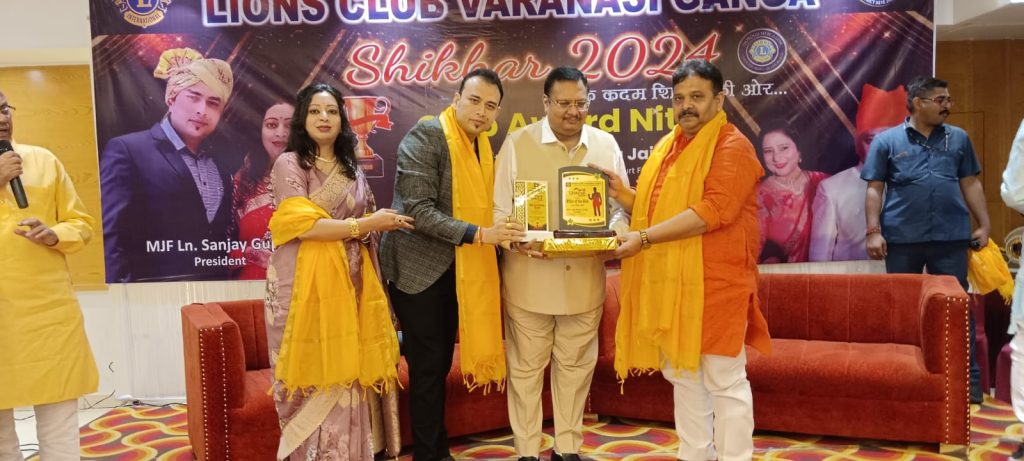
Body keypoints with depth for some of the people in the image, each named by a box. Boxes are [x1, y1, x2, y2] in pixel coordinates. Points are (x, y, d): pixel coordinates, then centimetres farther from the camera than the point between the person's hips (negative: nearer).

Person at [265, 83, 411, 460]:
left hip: (347, 285, 5)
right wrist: (362, 225, -13)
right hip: (305, 286, -5)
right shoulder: (289, 164, -2)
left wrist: (384, 223, -1)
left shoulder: (352, 171, 15)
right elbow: (302, 224, -13)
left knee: (344, 374, 5)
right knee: (313, 379, -3)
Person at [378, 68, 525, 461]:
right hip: (419, 268, -7)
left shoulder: (484, 146, 8)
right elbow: (418, 210, -23)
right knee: (428, 367, -1)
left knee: (439, 364, 16)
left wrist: (503, 236, 4)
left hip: (456, 268, 7)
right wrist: (478, 234, -28)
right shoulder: (425, 135, -15)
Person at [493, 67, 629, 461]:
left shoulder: (606, 145, 5)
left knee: (575, 367, 13)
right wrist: (518, 241, -21)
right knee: (526, 367, 7)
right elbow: (499, 209, -2)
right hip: (529, 278, -2)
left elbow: (620, 206, 9)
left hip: (584, 278, 3)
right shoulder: (517, 143, -3)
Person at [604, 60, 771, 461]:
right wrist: (623, 195, 2)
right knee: (682, 374, 15)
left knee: (724, 380, 1)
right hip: (669, 282, 8)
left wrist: (645, 238, -23)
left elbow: (714, 211, -22)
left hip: (714, 283, -8)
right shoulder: (667, 147, 16)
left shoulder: (733, 147, -9)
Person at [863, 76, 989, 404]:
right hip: (902, 239, -1)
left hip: (951, 237, 2)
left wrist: (984, 224, 6)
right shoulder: (886, 141, 3)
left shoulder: (959, 138, 11)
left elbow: (971, 184, 13)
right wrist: (873, 232, -7)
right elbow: (874, 190, 1)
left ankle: (968, 379, 13)